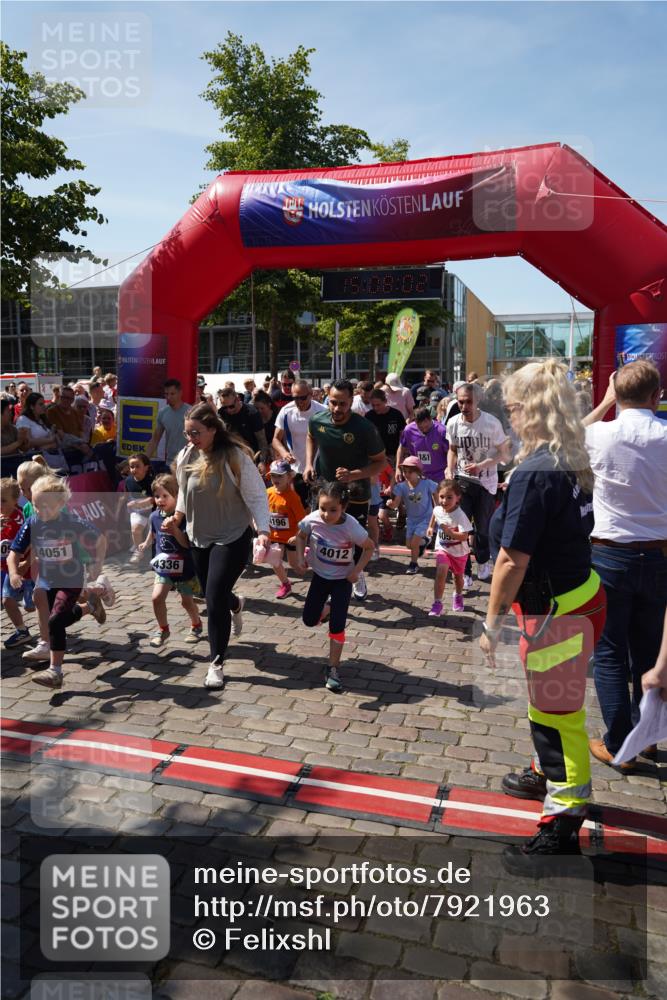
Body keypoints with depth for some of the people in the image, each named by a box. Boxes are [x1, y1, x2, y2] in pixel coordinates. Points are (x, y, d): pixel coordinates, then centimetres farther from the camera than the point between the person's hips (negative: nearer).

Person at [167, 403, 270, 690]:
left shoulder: (235, 456, -20)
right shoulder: (188, 456, -3)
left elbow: (257, 496, -16)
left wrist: (263, 530, -27)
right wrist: (177, 516, -2)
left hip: (232, 537, -6)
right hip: (199, 538, 6)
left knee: (215, 598, -11)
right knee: (214, 596, 17)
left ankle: (216, 664, 6)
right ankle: (236, 605, 56)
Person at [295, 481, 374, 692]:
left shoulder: (351, 527, -30)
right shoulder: (312, 520, -21)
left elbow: (369, 547, -14)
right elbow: (301, 536, 1)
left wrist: (356, 571, -19)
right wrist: (300, 558, -10)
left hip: (342, 579, -3)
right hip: (320, 575, 3)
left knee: (337, 626, -7)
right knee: (309, 620, 10)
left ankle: (333, 669, 9)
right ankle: (327, 608, 45)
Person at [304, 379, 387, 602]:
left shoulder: (364, 428, -25)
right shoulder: (317, 420, -14)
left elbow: (381, 462, -16)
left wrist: (354, 475, -31)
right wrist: (309, 463, -4)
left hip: (355, 495, -3)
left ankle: (357, 576, 41)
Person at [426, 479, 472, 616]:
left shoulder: (460, 516, -29)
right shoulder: (437, 510, -13)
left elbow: (464, 536, -34)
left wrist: (449, 531, -43)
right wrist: (431, 527, 17)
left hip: (459, 551, -2)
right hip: (442, 548, 2)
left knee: (458, 576, 20)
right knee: (441, 573, -21)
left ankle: (458, 596, 50)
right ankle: (437, 603, -15)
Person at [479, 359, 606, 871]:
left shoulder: (535, 473, -25)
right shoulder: (574, 462, 3)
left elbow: (513, 560, -23)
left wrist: (492, 622, -14)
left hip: (559, 611, -9)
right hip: (578, 593, 9)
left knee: (558, 713, 3)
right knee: (547, 701, 26)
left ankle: (563, 825, 18)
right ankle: (547, 774, 48)